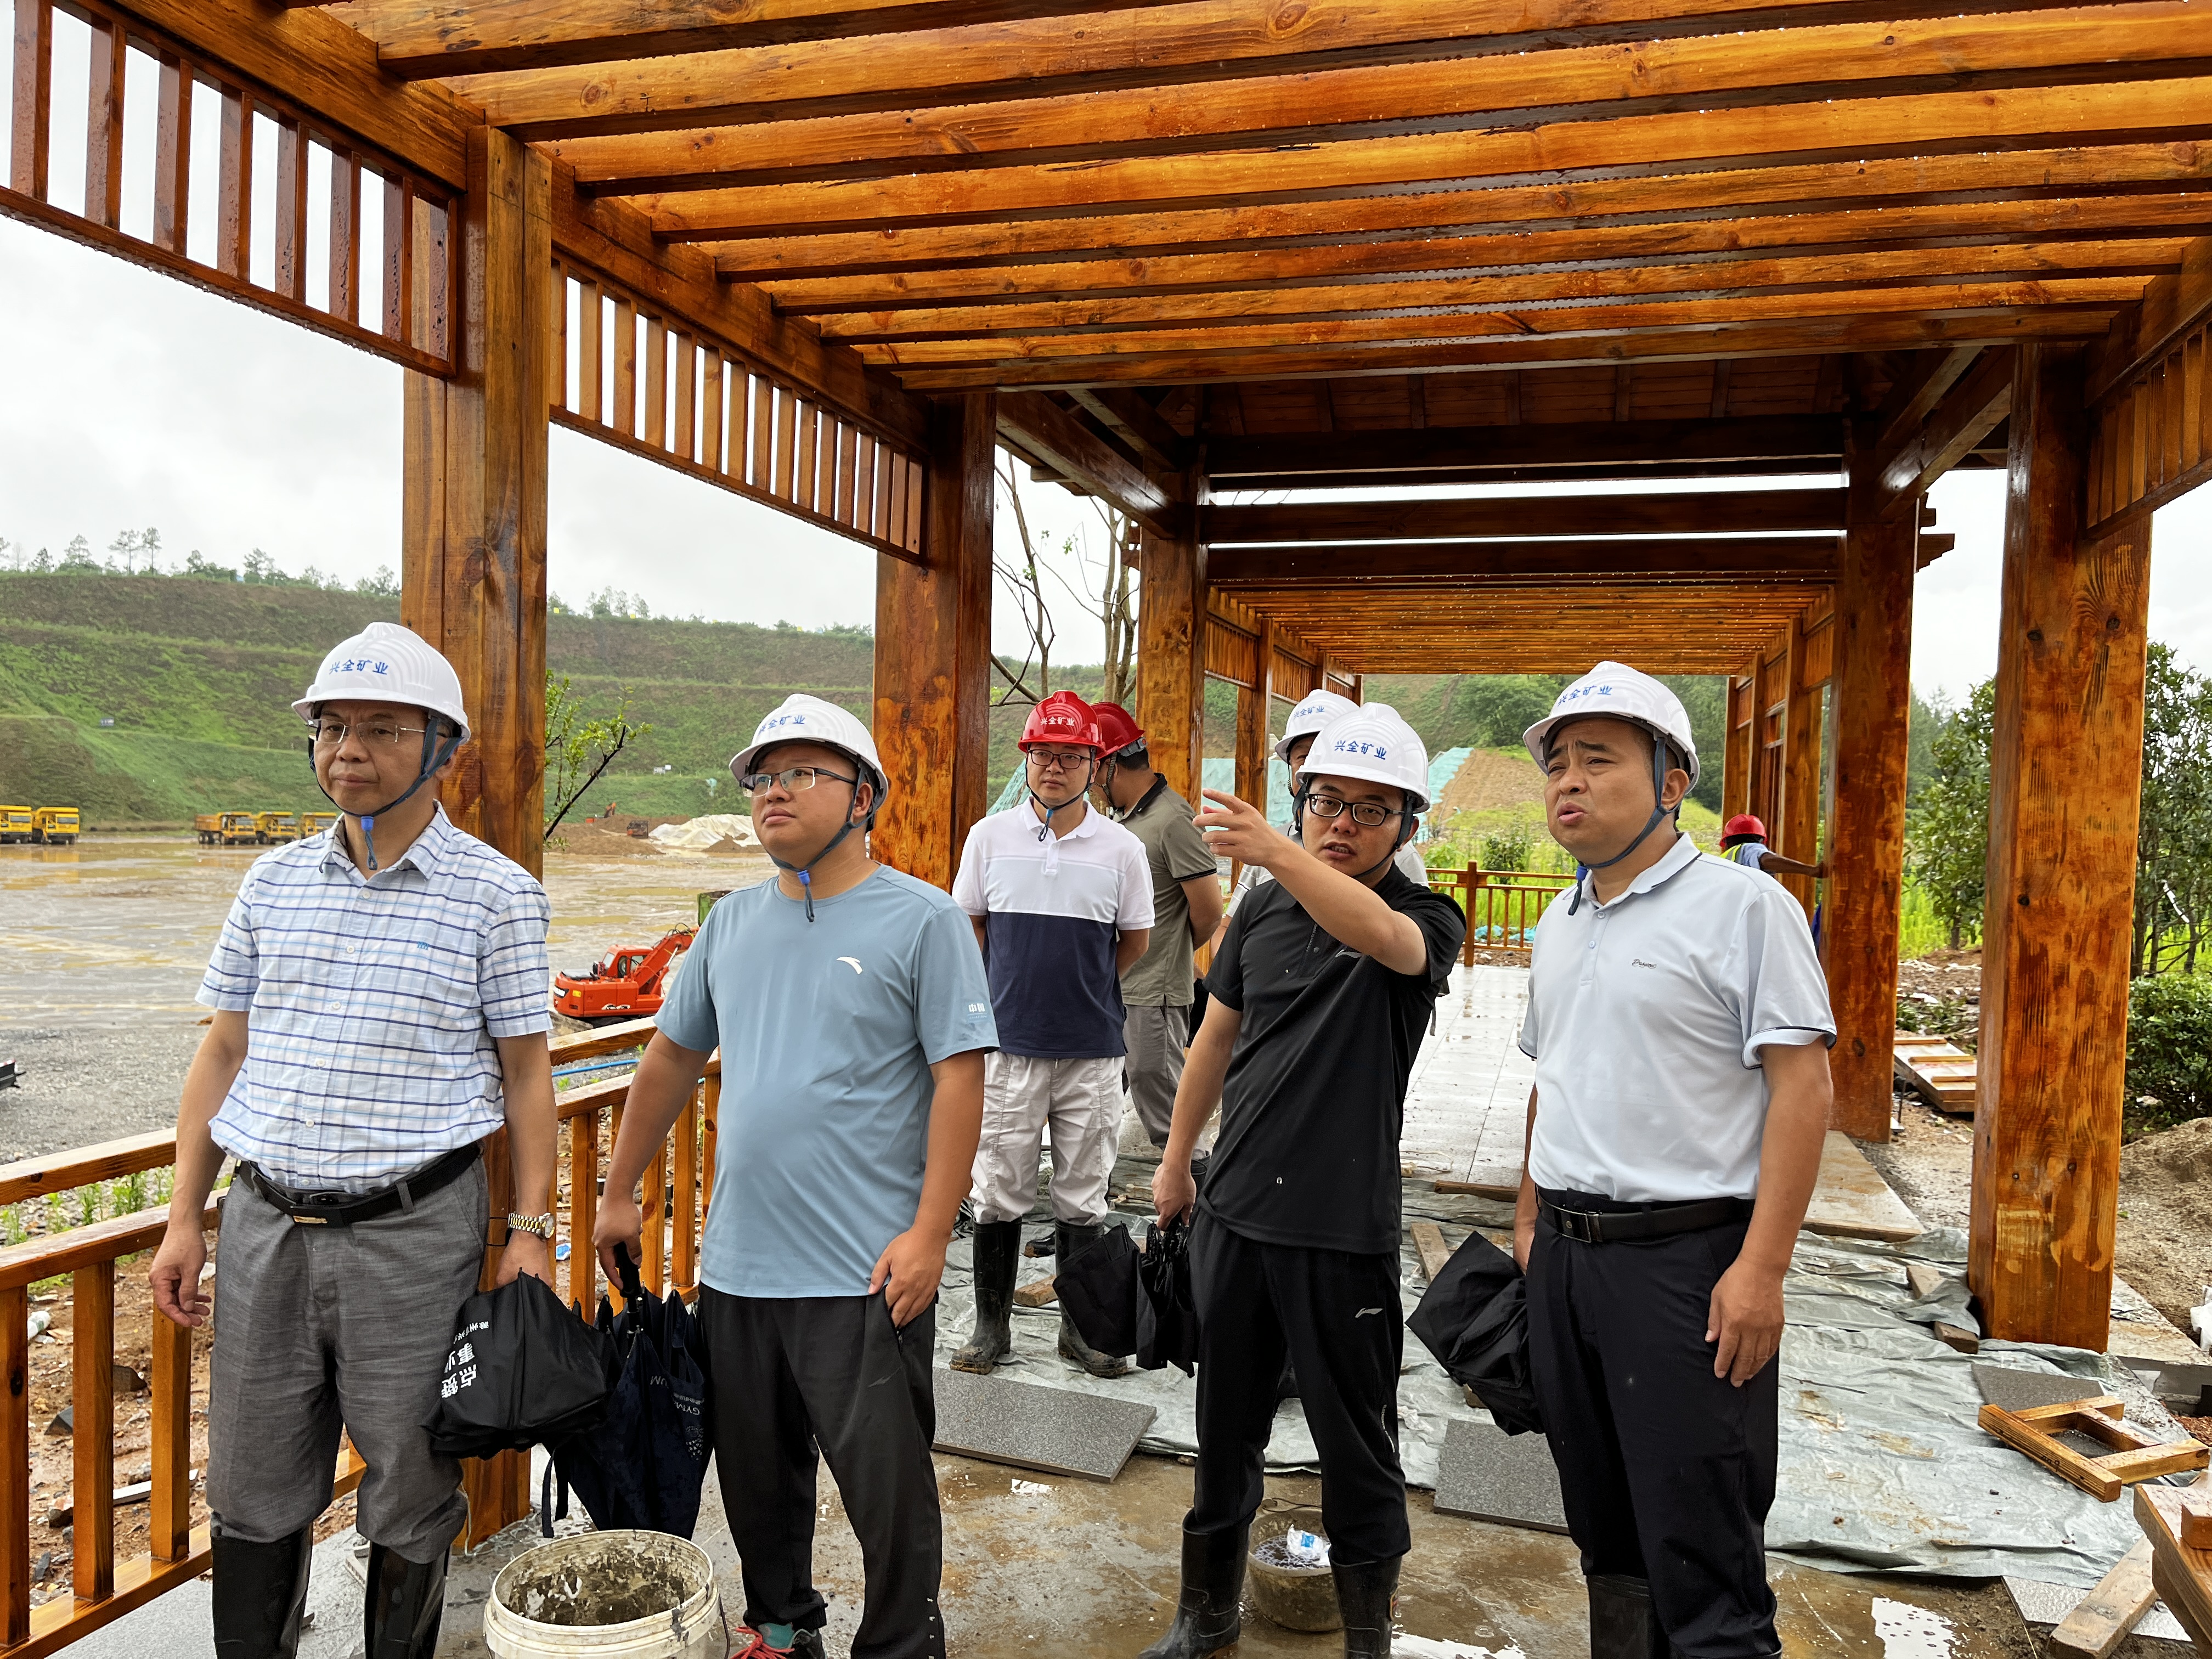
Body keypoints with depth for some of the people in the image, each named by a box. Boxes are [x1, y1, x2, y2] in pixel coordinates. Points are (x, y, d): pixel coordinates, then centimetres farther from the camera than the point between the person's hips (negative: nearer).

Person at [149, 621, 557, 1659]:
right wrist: (184, 1216, 9)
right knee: (252, 1490, 15)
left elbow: (526, 1073, -4)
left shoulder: (496, 893, -5)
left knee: (411, 1494, 10)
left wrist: (529, 1232, -8)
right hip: (266, 1223, 4)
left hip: (413, 1231, -4)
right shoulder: (274, 881, 7)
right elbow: (223, 1053, 12)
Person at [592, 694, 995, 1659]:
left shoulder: (920, 920, -8)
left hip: (867, 1275, -6)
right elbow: (673, 1056, 17)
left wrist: (929, 1233, -16)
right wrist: (620, 1194, 18)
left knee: (887, 1488, 4)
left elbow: (960, 1078, -12)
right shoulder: (733, 922, 9)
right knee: (756, 1472, 20)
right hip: (736, 1263, 6)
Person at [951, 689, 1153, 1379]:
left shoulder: (1122, 848, -1)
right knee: (998, 1191, 8)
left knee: (1082, 1196, 11)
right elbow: (969, 927, 12)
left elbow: (1135, 942, 10)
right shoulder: (990, 836, 1)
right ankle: (992, 1325, 23)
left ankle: (1080, 1327, 26)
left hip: (1093, 1050, 0)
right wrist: (1024, 987, 9)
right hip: (1008, 1044, 0)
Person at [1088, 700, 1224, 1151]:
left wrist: (1174, 952, 2)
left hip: (1152, 997, -9)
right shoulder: (1121, 816, 13)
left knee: (1162, 1111, -2)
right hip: (1112, 989, 9)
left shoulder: (1172, 820, -15)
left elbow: (1209, 910, -15)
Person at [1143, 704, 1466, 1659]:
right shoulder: (1263, 911, 5)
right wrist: (1176, 1160, 18)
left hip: (1344, 1230, -4)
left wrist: (1275, 852, -52)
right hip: (1233, 1212, 5)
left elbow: (1380, 935, -35)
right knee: (1224, 1429, 18)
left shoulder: (1426, 919, -9)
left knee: (1356, 1444, 9)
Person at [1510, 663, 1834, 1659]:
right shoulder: (1558, 923, 13)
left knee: (1702, 1559, 1)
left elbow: (1802, 1085, -14)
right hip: (1564, 1255, 7)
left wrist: (1761, 1267, -19)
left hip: (1686, 1258, -7)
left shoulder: (1742, 905, -9)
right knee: (1606, 1531, 18)